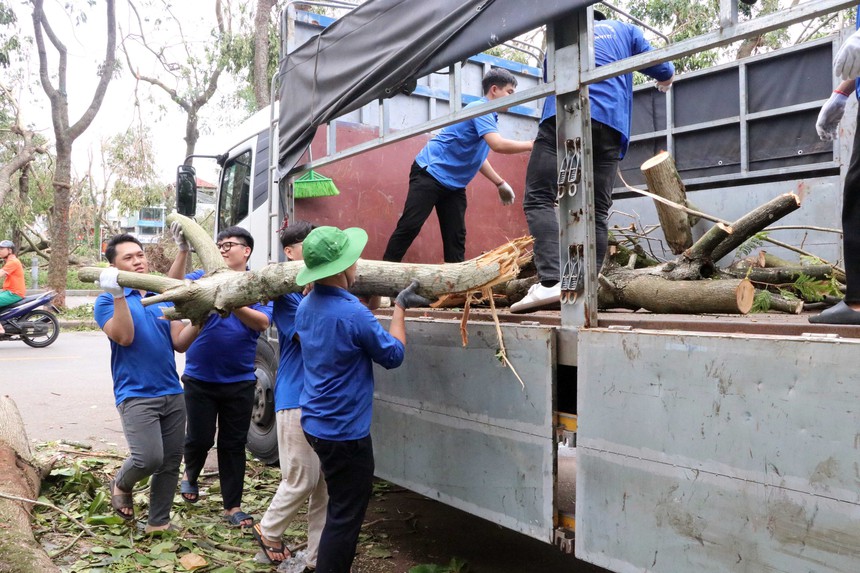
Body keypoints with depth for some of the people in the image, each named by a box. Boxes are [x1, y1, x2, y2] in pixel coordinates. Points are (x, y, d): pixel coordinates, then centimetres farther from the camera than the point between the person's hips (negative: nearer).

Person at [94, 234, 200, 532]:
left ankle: (158, 524, 25)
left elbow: (179, 343, 7)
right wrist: (119, 295, -23)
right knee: (149, 458, -18)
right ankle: (121, 485, 17)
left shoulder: (164, 298, 12)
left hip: (172, 393, 5)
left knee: (171, 463, 9)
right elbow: (124, 337, -17)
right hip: (135, 394, -5)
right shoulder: (108, 300, -1)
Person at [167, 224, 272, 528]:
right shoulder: (204, 278, 0)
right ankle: (191, 475, 42)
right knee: (199, 438, 8)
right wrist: (183, 249, -29)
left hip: (240, 380, 0)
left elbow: (263, 322, -18)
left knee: (233, 444, 10)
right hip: (200, 377, 0)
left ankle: (233, 506, 23)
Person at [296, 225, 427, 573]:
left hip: (315, 423, 9)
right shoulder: (353, 313, -25)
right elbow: (393, 355, -13)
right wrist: (399, 308, -1)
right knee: (345, 517, 5)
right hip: (345, 432, -9)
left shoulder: (306, 306, 1)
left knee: (340, 508, 26)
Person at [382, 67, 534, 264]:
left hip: (454, 183, 10)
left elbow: (476, 157, 26)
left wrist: (500, 183, 24)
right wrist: (533, 145, -20)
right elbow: (498, 145, -28)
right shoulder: (480, 108, -13)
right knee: (409, 226, -12)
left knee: (456, 236, 2)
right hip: (430, 173, -10)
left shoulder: (489, 116, 16)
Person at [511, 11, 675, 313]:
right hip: (611, 124, 2)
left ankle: (551, 281, -29)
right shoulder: (626, 30, 28)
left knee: (539, 198, -10)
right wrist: (665, 80, 52)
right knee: (597, 211, 3)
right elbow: (664, 71, 28)